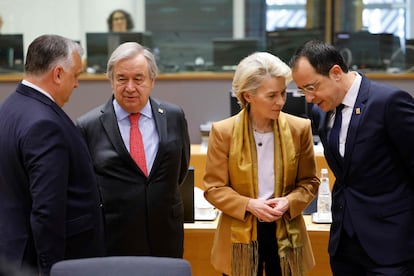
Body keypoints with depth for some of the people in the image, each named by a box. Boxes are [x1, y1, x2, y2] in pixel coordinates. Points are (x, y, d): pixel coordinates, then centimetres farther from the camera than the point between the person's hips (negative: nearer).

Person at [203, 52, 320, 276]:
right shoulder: (223, 132, -8)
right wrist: (248, 205, -19)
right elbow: (213, 188, -4)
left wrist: (289, 202, -15)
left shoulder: (299, 129, -3)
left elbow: (310, 181, 5)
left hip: (286, 235, 1)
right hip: (240, 237, -1)